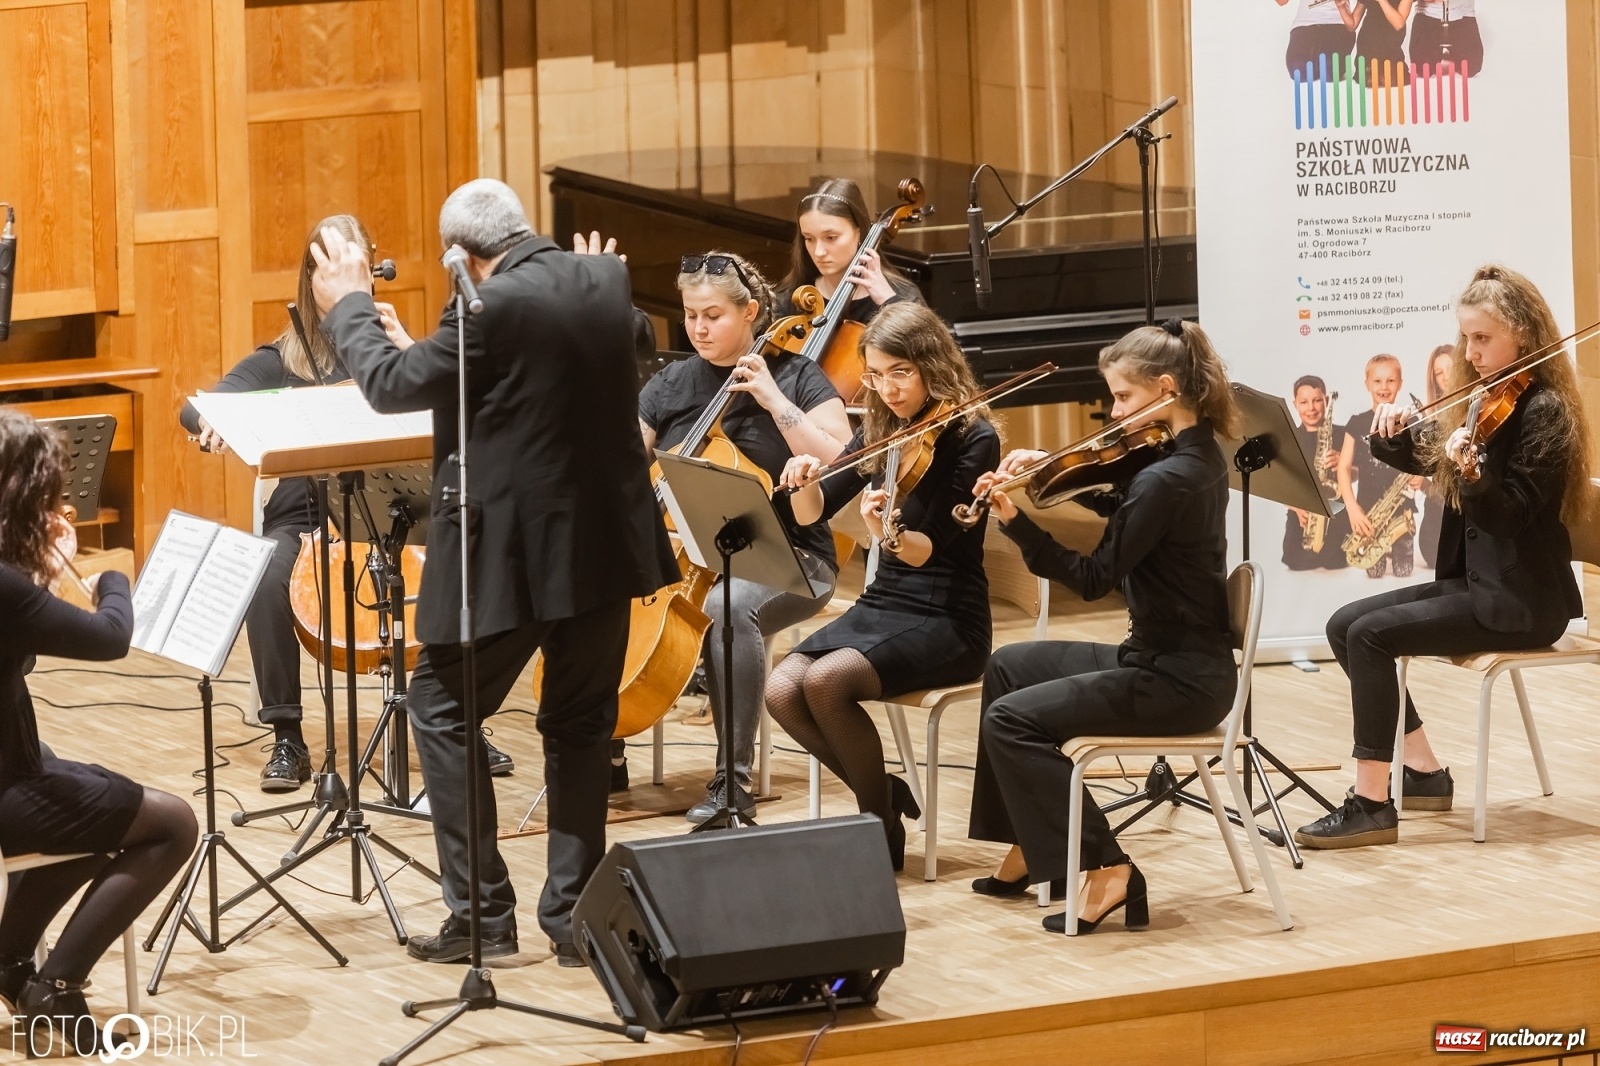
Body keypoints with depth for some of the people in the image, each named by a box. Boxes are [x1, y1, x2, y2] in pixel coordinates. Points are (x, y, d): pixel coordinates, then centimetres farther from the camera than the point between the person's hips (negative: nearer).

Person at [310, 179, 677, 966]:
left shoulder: (494, 308, -18)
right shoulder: (608, 280, 4)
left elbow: (392, 385, -10)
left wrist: (348, 306, 7)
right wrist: (422, 350, 25)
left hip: (511, 552, -7)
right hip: (603, 543, 7)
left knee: (441, 711, 8)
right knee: (580, 722, 16)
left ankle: (481, 914, 5)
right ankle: (574, 914, 14)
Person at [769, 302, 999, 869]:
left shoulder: (973, 438, -11)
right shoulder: (881, 431, 8)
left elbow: (934, 549, -18)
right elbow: (813, 514, 7)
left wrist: (889, 534, -39)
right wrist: (805, 482, -15)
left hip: (947, 621, -6)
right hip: (881, 606, 6)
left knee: (825, 681, -29)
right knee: (782, 690, -19)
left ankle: (883, 827, -10)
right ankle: (884, 793, 3)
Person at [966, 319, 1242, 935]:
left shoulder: (1164, 479, -24)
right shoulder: (1198, 457, 6)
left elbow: (1094, 577, -21)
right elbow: (1115, 505, 16)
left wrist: (1014, 520, -19)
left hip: (1177, 679, -10)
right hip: (1172, 658, 10)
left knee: (1009, 720, -10)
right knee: (1009, 668, 22)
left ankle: (1106, 871, -10)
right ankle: (1030, 848, 26)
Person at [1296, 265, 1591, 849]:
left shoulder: (1542, 411, -15)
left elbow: (1513, 514, -23)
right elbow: (1419, 458, 17)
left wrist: (1468, 473, -41)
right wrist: (1393, 432, -5)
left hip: (1520, 600, -9)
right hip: (1473, 581, 9)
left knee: (1370, 634, -20)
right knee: (1343, 624, 2)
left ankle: (1372, 805, -17)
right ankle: (1424, 770, 8)